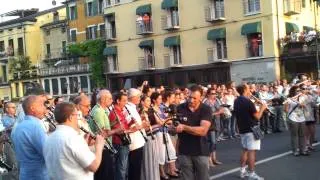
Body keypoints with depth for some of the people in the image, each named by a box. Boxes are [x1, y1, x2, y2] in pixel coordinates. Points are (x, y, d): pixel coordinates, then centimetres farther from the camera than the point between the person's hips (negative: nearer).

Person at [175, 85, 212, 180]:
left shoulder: (206, 109, -9)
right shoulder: (180, 108, -3)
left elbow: (203, 131, -21)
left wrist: (184, 127, -27)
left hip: (201, 152, -1)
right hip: (184, 152, 2)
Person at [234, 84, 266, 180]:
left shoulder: (236, 101, 8)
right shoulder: (248, 102, -18)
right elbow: (257, 117, -15)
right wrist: (262, 108, 1)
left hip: (242, 129, 9)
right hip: (251, 129, -9)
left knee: (245, 150, 17)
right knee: (251, 151, -7)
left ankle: (242, 171, 21)